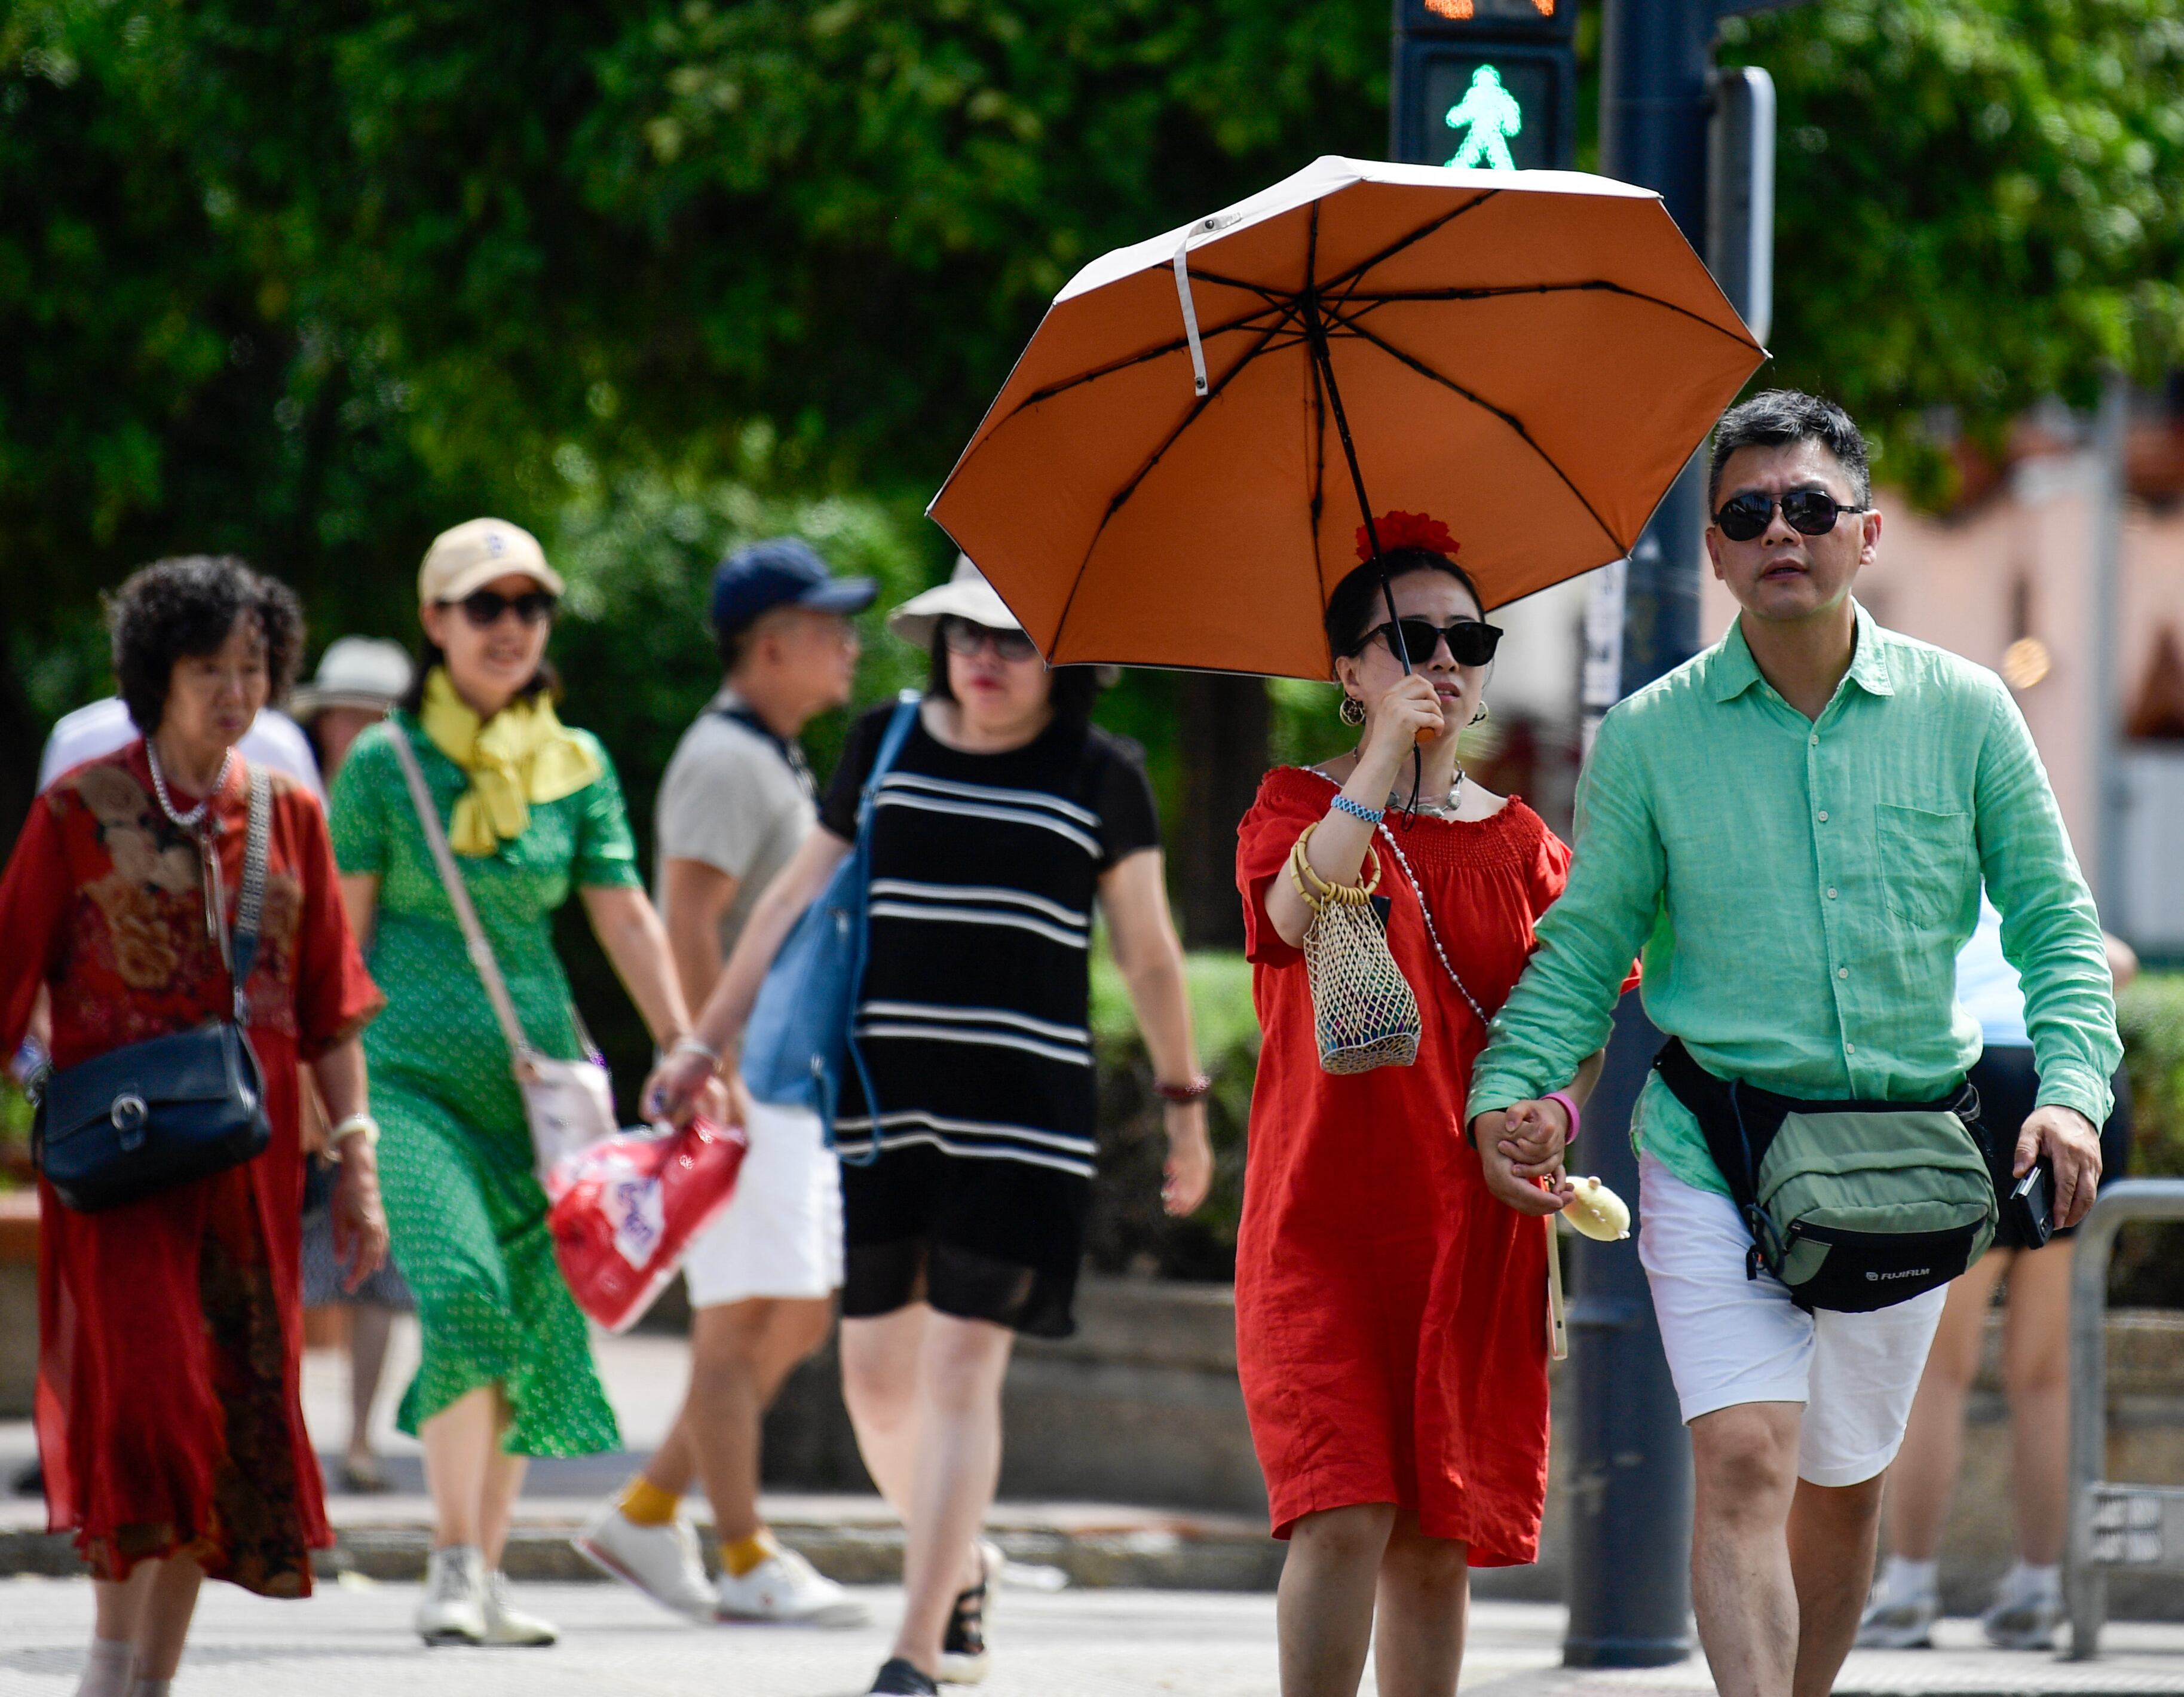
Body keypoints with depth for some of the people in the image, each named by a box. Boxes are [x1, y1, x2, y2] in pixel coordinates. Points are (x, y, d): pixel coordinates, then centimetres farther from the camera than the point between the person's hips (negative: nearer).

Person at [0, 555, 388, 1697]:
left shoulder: (287, 816, 10)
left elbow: (330, 1005, 11)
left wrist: (355, 1161, 5)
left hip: (246, 1158, 4)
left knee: (230, 1429, 1)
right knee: (147, 1394, -17)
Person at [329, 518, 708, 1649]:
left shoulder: (576, 765, 9)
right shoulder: (385, 762, 0)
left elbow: (626, 919, 8)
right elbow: (343, 935, 2)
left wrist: (682, 1047, -2)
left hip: (536, 1076, 4)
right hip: (414, 1073, -4)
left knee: (532, 1329, 4)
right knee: (461, 1292, -23)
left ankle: (481, 1576, 15)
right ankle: (454, 1561, -18)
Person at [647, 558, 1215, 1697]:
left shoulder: (1100, 779, 2)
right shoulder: (883, 749, 8)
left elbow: (1148, 953, 11)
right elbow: (793, 904, 15)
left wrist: (1183, 1101, 17)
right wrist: (704, 1048, 16)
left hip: (1022, 1112, -3)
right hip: (884, 1108, 3)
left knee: (961, 1366, -9)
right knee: (876, 1372, 6)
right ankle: (959, 1567, 34)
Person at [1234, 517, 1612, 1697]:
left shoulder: (1520, 843, 13)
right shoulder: (1298, 806, 4)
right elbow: (1302, 911, -19)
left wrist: (1533, 1129, -9)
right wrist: (1388, 752, -18)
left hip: (1475, 1227, 3)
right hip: (1324, 1222, -3)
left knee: (1438, 1538, 3)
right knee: (1345, 1513, -16)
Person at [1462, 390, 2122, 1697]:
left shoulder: (1964, 713, 3)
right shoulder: (1650, 737, 1)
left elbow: (2057, 925, 6)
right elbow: (1583, 950, 6)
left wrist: (2071, 1087, -10)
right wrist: (1510, 1090, -11)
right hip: (1712, 1155, -2)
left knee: (1845, 1484, 12)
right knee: (1743, 1465, -16)